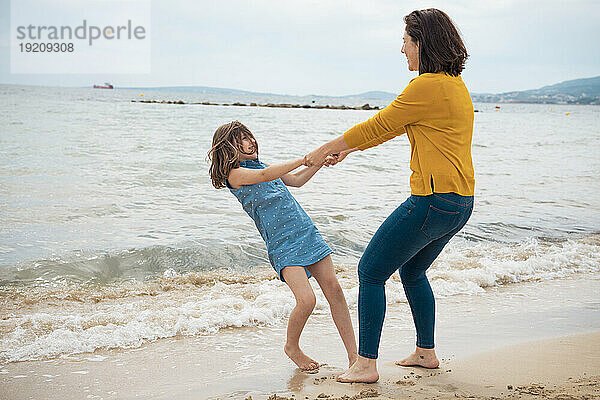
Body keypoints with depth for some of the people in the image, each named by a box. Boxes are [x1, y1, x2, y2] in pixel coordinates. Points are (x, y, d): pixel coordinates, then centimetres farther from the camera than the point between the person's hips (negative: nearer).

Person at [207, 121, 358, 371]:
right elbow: (265, 176, -24)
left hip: (307, 233, 7)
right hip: (282, 244, -7)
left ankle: (354, 354, 4)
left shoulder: (259, 164, 18)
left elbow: (296, 180, 30)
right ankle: (292, 347, 10)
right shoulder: (234, 174, -5)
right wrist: (304, 159, -27)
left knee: (334, 289, -2)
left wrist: (319, 163, 16)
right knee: (306, 300, -19)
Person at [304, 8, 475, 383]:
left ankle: (366, 365, 6)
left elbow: (377, 126, -9)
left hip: (433, 201, -10)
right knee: (412, 271, 27)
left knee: (371, 272, 2)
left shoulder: (427, 86, -16)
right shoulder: (456, 84, 15)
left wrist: (325, 150, 3)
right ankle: (426, 352, 35)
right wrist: (348, 147, 25)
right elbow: (392, 127, 22)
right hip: (461, 203, 10)